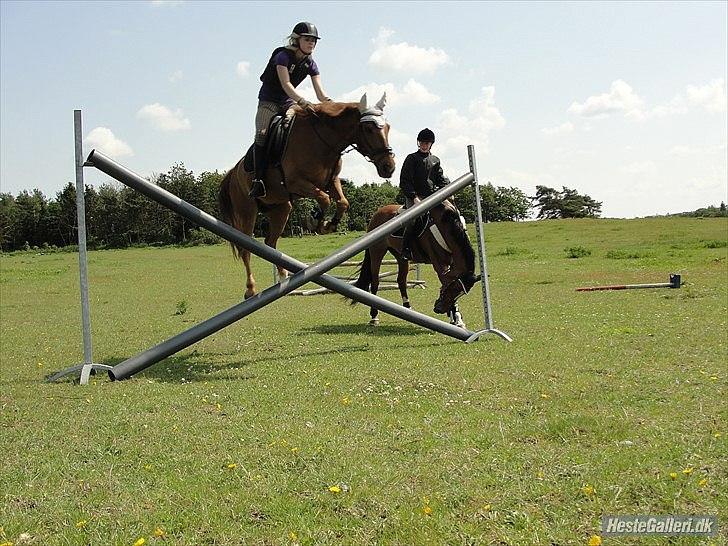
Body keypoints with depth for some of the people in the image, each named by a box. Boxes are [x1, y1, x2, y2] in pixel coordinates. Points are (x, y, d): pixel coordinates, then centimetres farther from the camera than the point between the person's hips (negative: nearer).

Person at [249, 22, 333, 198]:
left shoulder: (310, 64, -1)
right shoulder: (283, 56, -18)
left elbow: (320, 92, -9)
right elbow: (286, 84, -33)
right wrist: (302, 101, -48)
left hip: (288, 101, 6)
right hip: (268, 101, -5)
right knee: (263, 134, -24)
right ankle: (258, 179, -27)